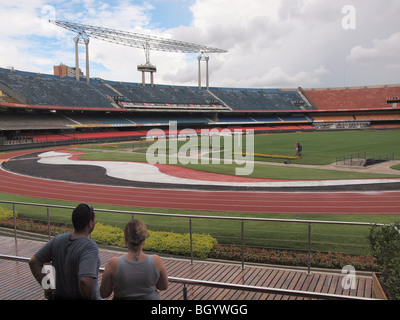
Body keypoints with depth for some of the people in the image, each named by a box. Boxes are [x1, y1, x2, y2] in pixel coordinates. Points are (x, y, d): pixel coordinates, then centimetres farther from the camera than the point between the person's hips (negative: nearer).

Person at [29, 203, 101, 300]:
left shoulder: (58, 240, -7)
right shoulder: (90, 247, -27)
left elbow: (34, 262, 2)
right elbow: (85, 281, -37)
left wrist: (46, 287, 6)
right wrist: (88, 297, -19)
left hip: (59, 296, 5)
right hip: (81, 297, -5)